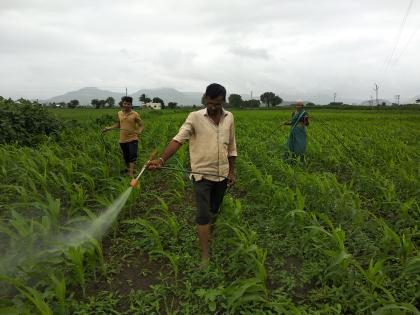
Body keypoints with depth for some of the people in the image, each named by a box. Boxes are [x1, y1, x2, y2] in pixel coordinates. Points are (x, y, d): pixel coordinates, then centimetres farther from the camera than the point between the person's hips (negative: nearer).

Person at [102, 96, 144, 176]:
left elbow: (142, 125, -6)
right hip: (122, 140, 5)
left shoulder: (135, 114, -6)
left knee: (133, 156, -15)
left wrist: (139, 131, -27)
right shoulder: (119, 114, 7)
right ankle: (128, 169, 34)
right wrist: (109, 128, 12)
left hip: (132, 139, -4)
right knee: (126, 157, 15)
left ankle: (131, 174, -17)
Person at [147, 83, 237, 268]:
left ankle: (207, 233, 46)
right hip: (202, 174, -4)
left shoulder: (229, 118, 2)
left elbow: (231, 146, 11)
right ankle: (205, 255, 8)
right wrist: (162, 160, -36)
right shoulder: (195, 117, -11)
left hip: (222, 175, 4)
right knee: (203, 214, -4)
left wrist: (232, 171, 11)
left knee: (214, 210, 19)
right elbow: (178, 139, -22)